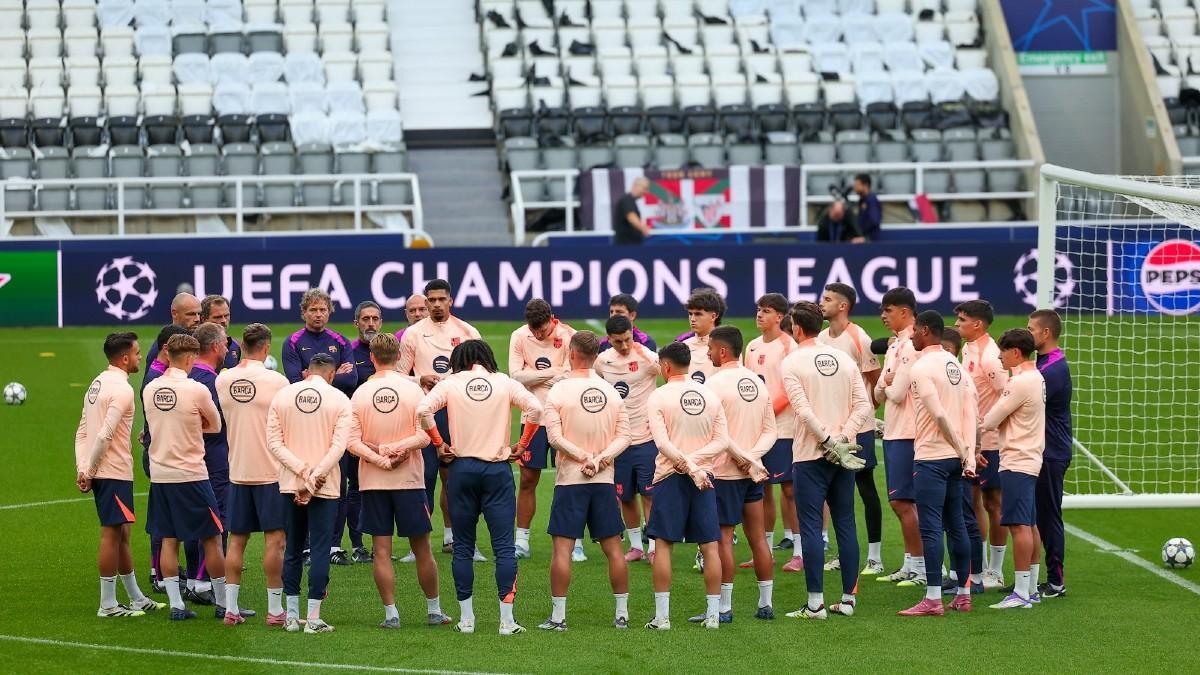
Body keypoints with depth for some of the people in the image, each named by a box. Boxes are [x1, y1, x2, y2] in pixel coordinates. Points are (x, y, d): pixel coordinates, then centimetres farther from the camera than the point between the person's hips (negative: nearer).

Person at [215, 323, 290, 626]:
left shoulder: (223, 380, 2)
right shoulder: (276, 380, -12)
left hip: (237, 471, 4)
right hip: (271, 470, -4)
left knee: (237, 539, 10)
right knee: (274, 539, 0)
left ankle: (231, 608, 8)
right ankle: (275, 609, 1)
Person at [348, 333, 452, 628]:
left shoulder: (361, 393, -3)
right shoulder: (412, 390, -6)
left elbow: (353, 442, -7)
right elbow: (424, 436, -11)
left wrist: (378, 458, -11)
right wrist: (400, 446, -14)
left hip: (372, 481, 0)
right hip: (409, 479, 0)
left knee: (381, 551, 4)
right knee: (421, 548, 9)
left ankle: (390, 613, 2)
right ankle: (434, 610, 17)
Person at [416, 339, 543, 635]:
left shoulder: (450, 383, 1)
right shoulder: (504, 383, 2)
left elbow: (423, 410, -12)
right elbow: (535, 409, -9)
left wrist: (439, 444, -1)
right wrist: (522, 445, 1)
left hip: (462, 467, 0)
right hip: (498, 469, 0)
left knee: (463, 547, 9)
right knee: (504, 546, 0)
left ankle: (466, 619, 9)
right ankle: (507, 619, -5)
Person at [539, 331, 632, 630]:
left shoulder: (559, 391, -7)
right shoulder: (611, 391, 5)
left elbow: (555, 437, -13)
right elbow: (624, 436, 1)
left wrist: (586, 458, -10)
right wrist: (601, 458, -9)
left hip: (570, 480, -4)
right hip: (605, 481, 4)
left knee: (562, 547, -1)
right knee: (613, 547, 8)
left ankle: (558, 616, -2)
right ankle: (622, 614, 12)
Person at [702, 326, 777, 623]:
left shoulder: (716, 383, -13)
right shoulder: (758, 382, 9)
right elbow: (770, 431, 8)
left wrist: (744, 458, -9)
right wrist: (752, 456, -5)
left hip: (724, 472, -7)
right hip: (753, 473, 7)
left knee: (723, 539, -3)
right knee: (758, 537, 10)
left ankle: (724, 607, -1)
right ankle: (766, 604, 14)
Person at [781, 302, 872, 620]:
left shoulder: (792, 362, -7)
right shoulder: (844, 358, 9)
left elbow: (804, 410, -17)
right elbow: (864, 405, 1)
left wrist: (827, 441, -13)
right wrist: (842, 437, -6)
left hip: (810, 454, -5)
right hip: (844, 455, 5)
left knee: (811, 527, -3)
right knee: (845, 525, 10)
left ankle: (815, 603, -6)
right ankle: (848, 599, 12)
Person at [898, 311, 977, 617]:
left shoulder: (921, 368, -12)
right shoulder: (956, 365, 12)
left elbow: (939, 414, -18)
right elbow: (969, 414, 7)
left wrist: (962, 450, -8)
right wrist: (968, 456, 3)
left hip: (930, 457, -8)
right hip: (955, 457, 8)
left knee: (930, 528, -6)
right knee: (956, 525, 14)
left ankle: (933, 599, -8)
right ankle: (963, 594, 18)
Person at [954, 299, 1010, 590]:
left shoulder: (989, 357, -18)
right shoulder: (967, 350, 10)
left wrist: (987, 425, -19)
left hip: (990, 441, -9)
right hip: (971, 440, 9)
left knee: (992, 503, 0)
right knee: (973, 501, 14)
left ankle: (995, 573, 8)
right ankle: (981, 567, 24)